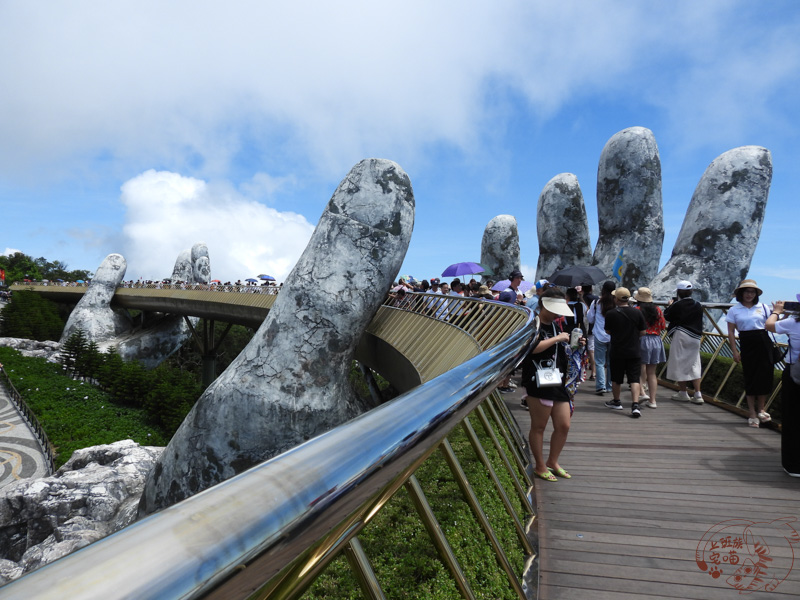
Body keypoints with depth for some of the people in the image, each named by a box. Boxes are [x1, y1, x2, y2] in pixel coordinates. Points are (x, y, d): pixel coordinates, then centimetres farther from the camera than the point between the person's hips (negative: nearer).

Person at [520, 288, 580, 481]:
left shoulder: (556, 326, 17)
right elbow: (533, 347, -29)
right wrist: (558, 338, -19)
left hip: (558, 383, 8)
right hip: (538, 383, -8)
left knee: (563, 425, 10)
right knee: (539, 427, 3)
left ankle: (552, 462, 29)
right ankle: (540, 466, 18)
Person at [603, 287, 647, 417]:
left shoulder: (610, 314, -10)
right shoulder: (637, 313, -5)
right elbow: (642, 332, 2)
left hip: (617, 351, -1)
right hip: (634, 351, 1)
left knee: (616, 379, 15)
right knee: (634, 379, 2)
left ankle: (616, 402, 30)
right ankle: (635, 405, -10)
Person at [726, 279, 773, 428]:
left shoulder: (762, 307, 6)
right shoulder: (734, 310, 3)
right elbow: (731, 332, 2)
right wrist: (734, 351, -5)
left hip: (763, 343, 2)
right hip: (747, 344, -1)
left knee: (765, 375, 3)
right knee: (750, 377, 2)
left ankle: (761, 410, 23)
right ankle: (752, 414, 11)